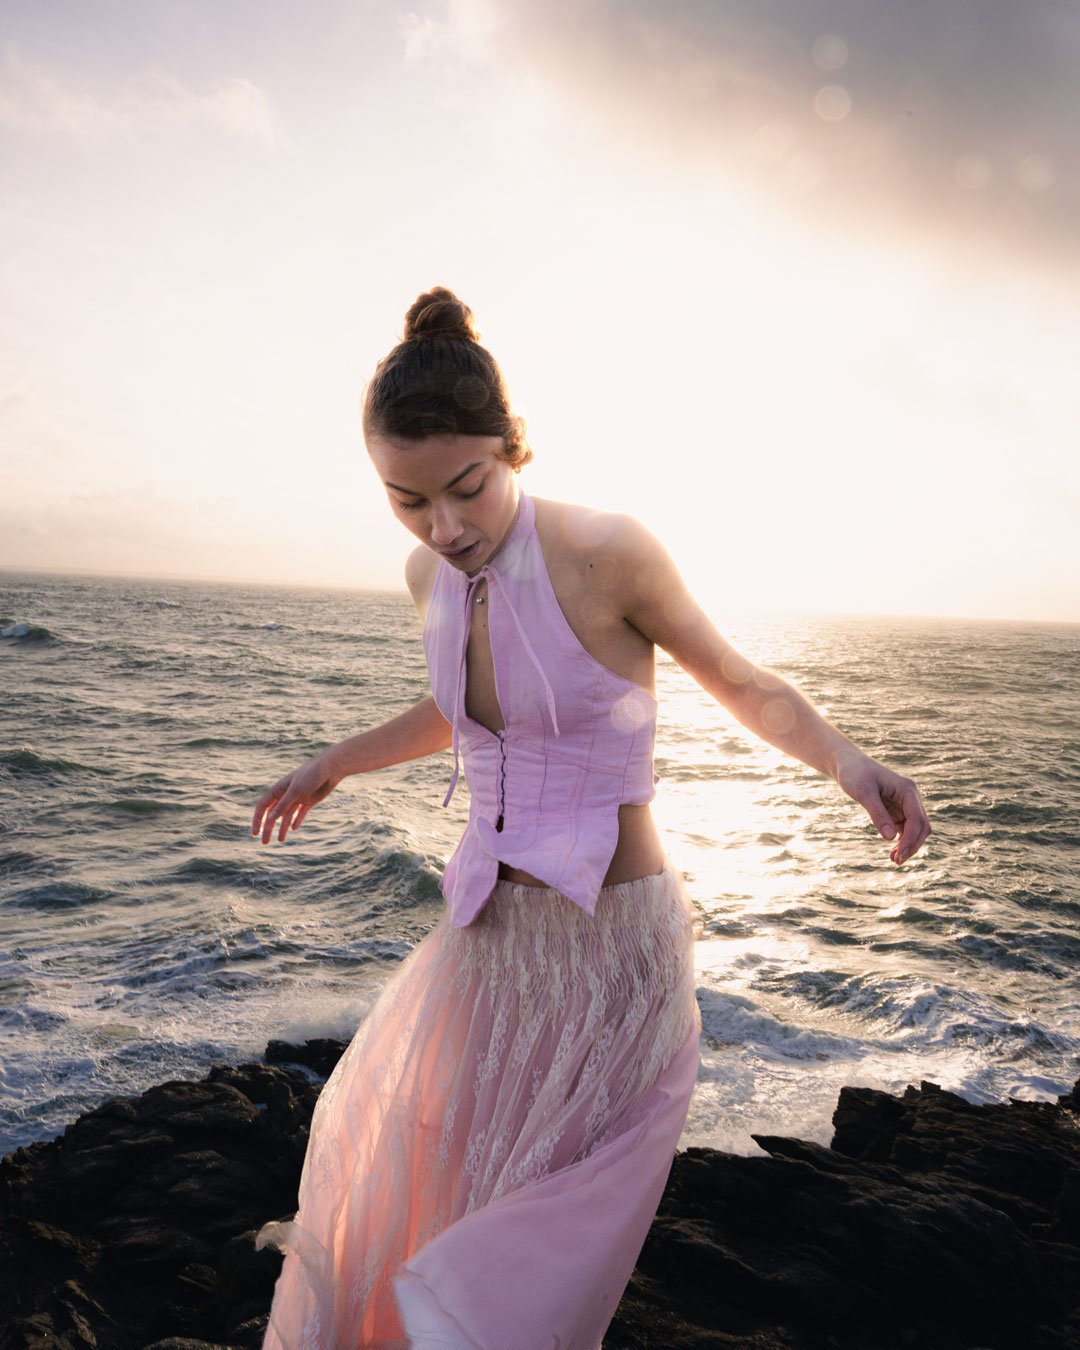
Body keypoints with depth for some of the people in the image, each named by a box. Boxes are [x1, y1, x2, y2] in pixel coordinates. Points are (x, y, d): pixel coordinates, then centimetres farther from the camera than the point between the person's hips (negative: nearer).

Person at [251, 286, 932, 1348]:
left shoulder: (608, 552, -19)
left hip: (612, 941, -5)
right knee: (397, 1156, 26)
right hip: (490, 924, 6)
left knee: (526, 1265, 9)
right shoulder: (432, 572, -1)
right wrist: (333, 764, 24)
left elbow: (741, 684, -5)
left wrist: (844, 757, -23)